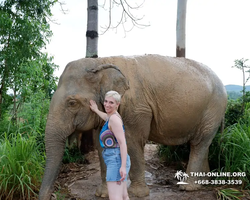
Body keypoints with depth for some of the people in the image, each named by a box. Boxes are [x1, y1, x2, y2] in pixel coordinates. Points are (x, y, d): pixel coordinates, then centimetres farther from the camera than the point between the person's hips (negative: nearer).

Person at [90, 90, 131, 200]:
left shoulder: (114, 118, -12)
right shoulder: (112, 117, 15)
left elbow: (122, 143, -19)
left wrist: (123, 166, -25)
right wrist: (96, 110, 58)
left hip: (116, 160, -10)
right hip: (116, 161, 10)